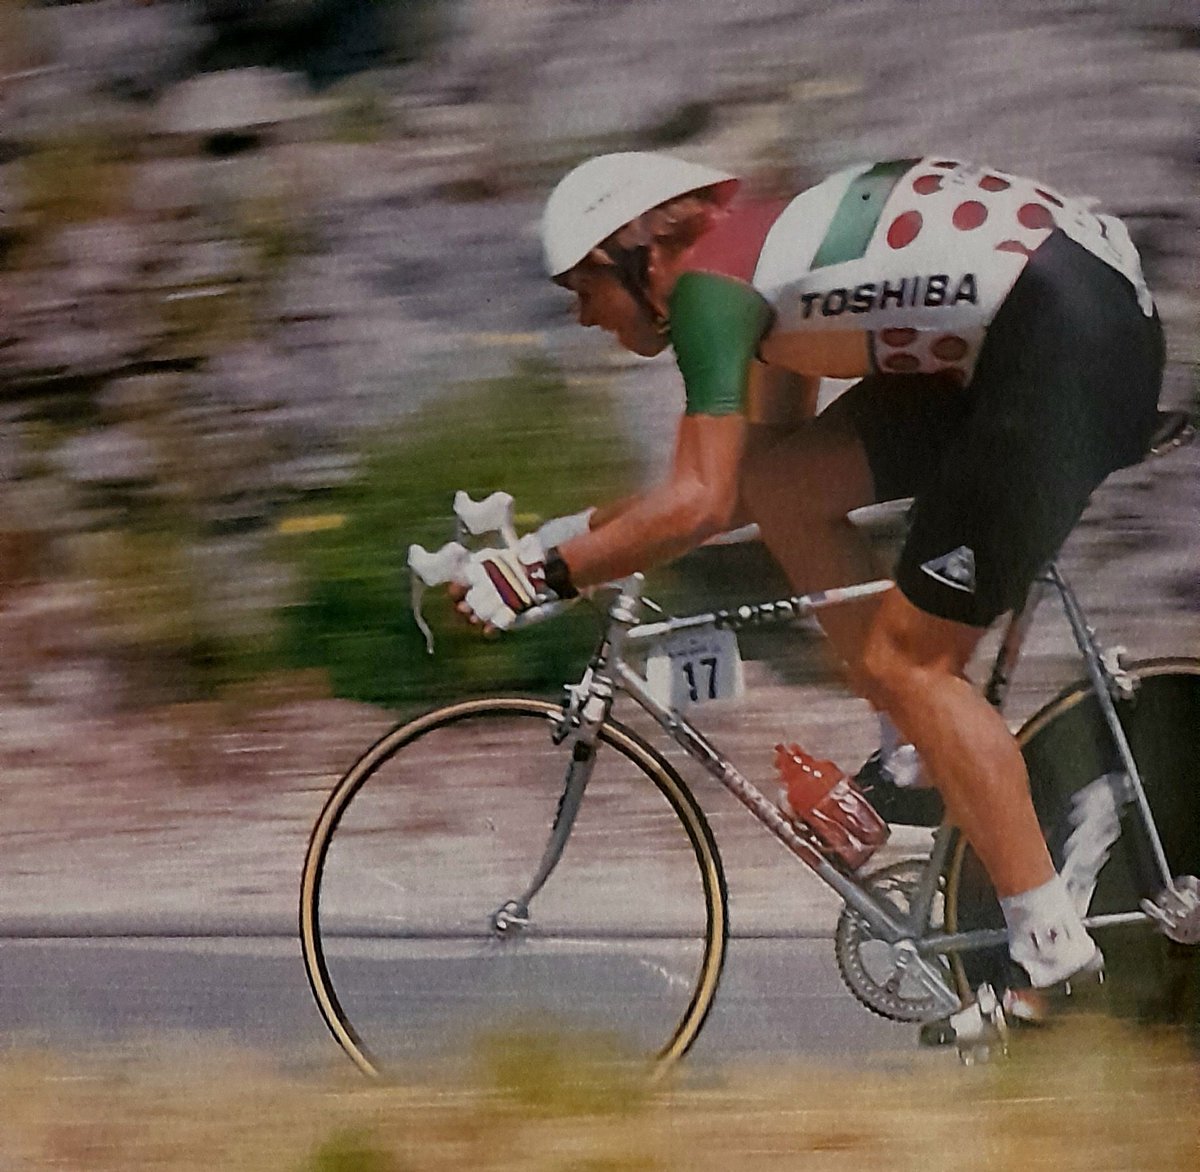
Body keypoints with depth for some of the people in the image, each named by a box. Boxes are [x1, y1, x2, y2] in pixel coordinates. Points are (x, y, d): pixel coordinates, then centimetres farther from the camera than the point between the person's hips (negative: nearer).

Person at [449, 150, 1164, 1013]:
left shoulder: (708, 282, -8)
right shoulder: (759, 253, 20)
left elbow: (699, 503, -14)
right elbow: (742, 482, 26)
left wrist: (541, 573, -6)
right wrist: (586, 531, 25)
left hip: (1071, 340, -10)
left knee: (907, 659, -4)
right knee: (784, 487, 10)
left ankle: (1053, 943, -2)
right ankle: (922, 753, 15)